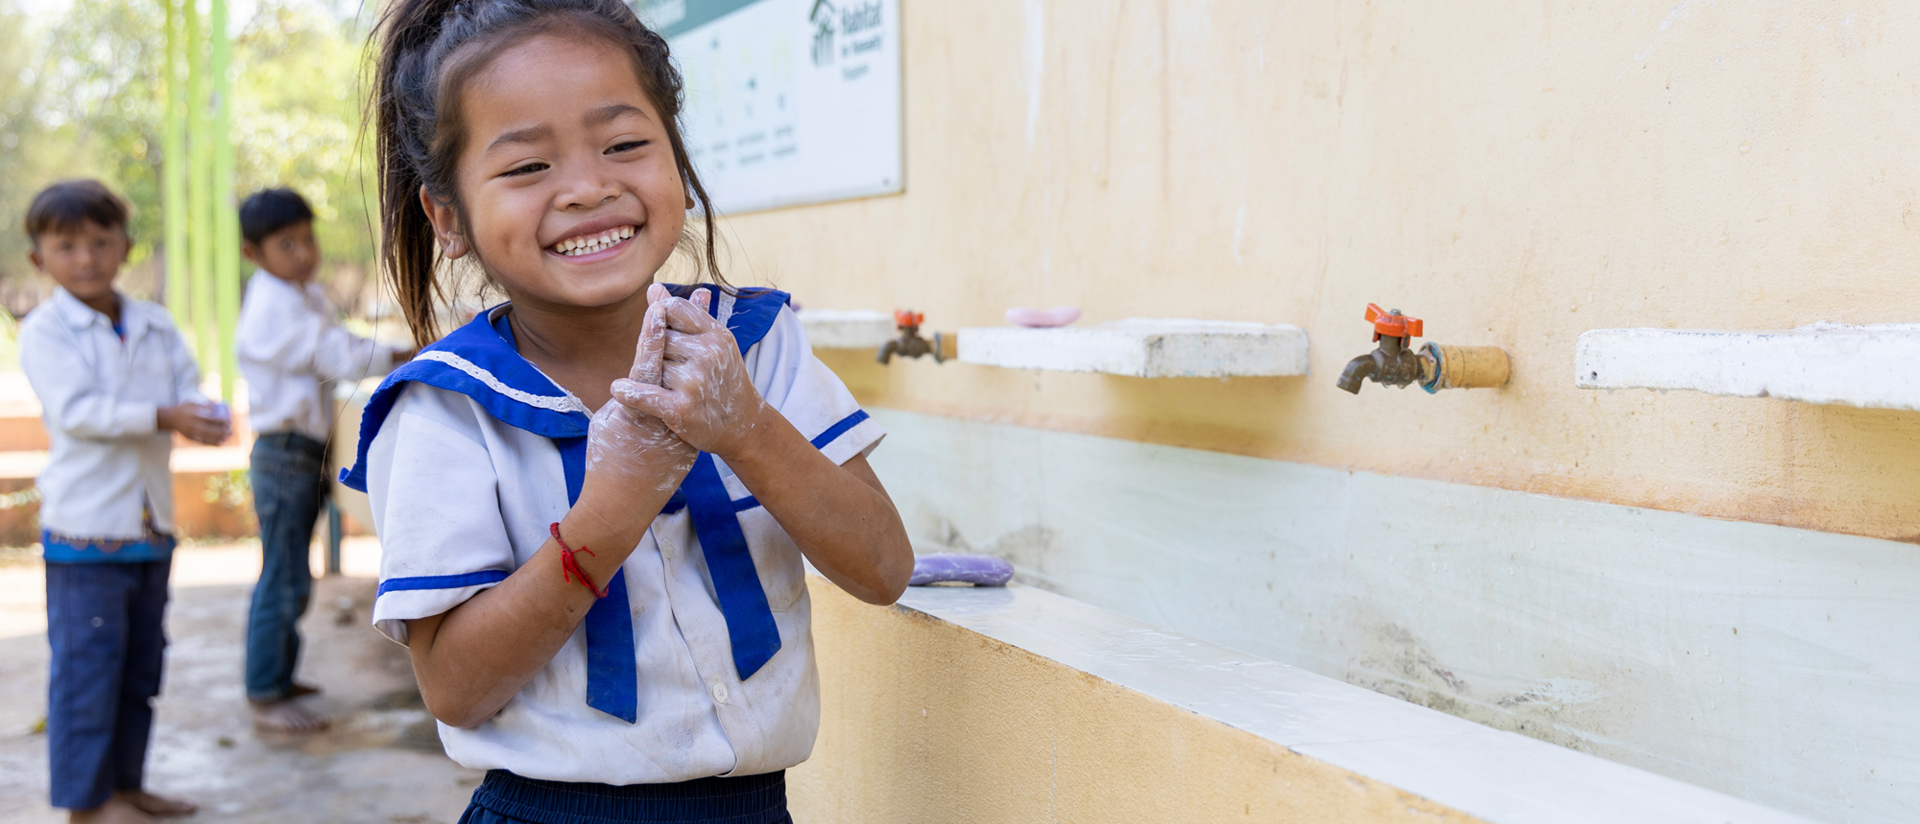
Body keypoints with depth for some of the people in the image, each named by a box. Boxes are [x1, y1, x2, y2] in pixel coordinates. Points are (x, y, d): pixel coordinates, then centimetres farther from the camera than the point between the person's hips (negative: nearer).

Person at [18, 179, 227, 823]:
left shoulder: (155, 326, 9)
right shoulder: (44, 331, -8)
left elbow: (189, 386, 0)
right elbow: (75, 411, -19)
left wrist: (205, 415, -23)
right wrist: (163, 417, -26)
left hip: (152, 522, 6)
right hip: (84, 526, -6)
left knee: (142, 662, 14)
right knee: (87, 663, -1)